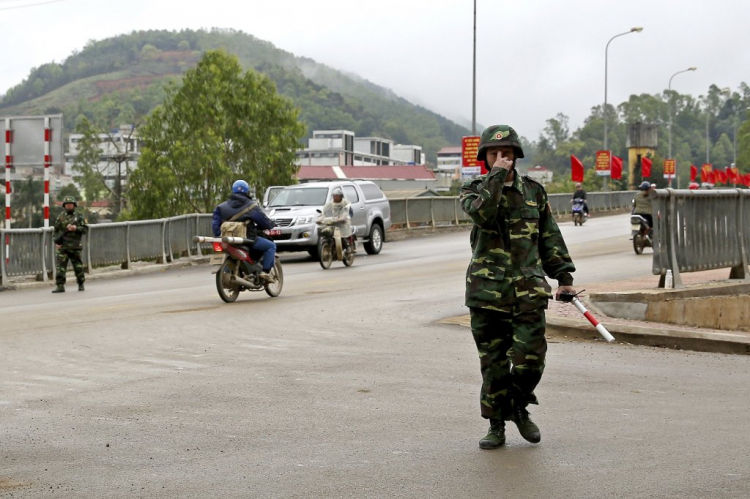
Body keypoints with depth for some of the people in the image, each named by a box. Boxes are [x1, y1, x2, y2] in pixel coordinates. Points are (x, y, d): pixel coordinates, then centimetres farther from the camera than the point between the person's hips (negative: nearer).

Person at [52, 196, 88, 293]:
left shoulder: (79, 216, 7)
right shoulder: (60, 217, 8)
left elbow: (85, 229, 2)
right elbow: (55, 231, 11)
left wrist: (76, 228, -14)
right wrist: (56, 241, -3)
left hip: (75, 246, 0)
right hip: (62, 246, 0)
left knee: (78, 266, 7)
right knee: (60, 267, -8)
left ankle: (81, 284, 22)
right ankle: (60, 286, -8)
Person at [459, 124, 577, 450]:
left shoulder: (533, 192, 13)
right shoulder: (474, 190, 5)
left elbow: (550, 238, 18)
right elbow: (482, 212, -19)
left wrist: (564, 276, 14)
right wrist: (496, 175, -15)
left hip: (529, 290, 2)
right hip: (487, 289, -1)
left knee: (530, 358, -6)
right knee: (493, 362, 2)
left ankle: (519, 409, 21)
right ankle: (496, 425, 15)